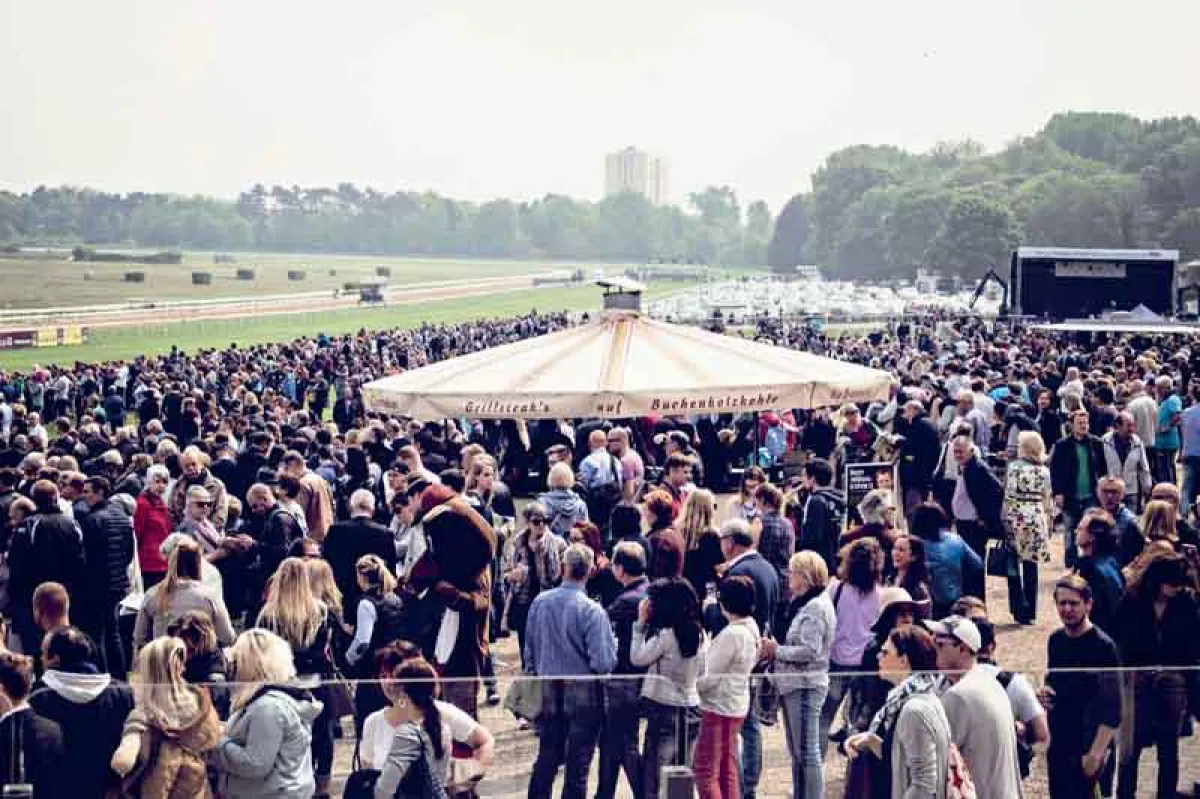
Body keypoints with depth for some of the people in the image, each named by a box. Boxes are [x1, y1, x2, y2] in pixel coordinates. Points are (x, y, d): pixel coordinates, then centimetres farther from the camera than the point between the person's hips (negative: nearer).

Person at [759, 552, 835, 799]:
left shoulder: (816, 607, -14)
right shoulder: (803, 604, 16)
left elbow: (810, 650, -22)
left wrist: (777, 651, -13)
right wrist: (773, 649, 0)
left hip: (806, 686, -10)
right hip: (794, 685, 10)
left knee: (807, 752, -6)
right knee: (797, 753, 16)